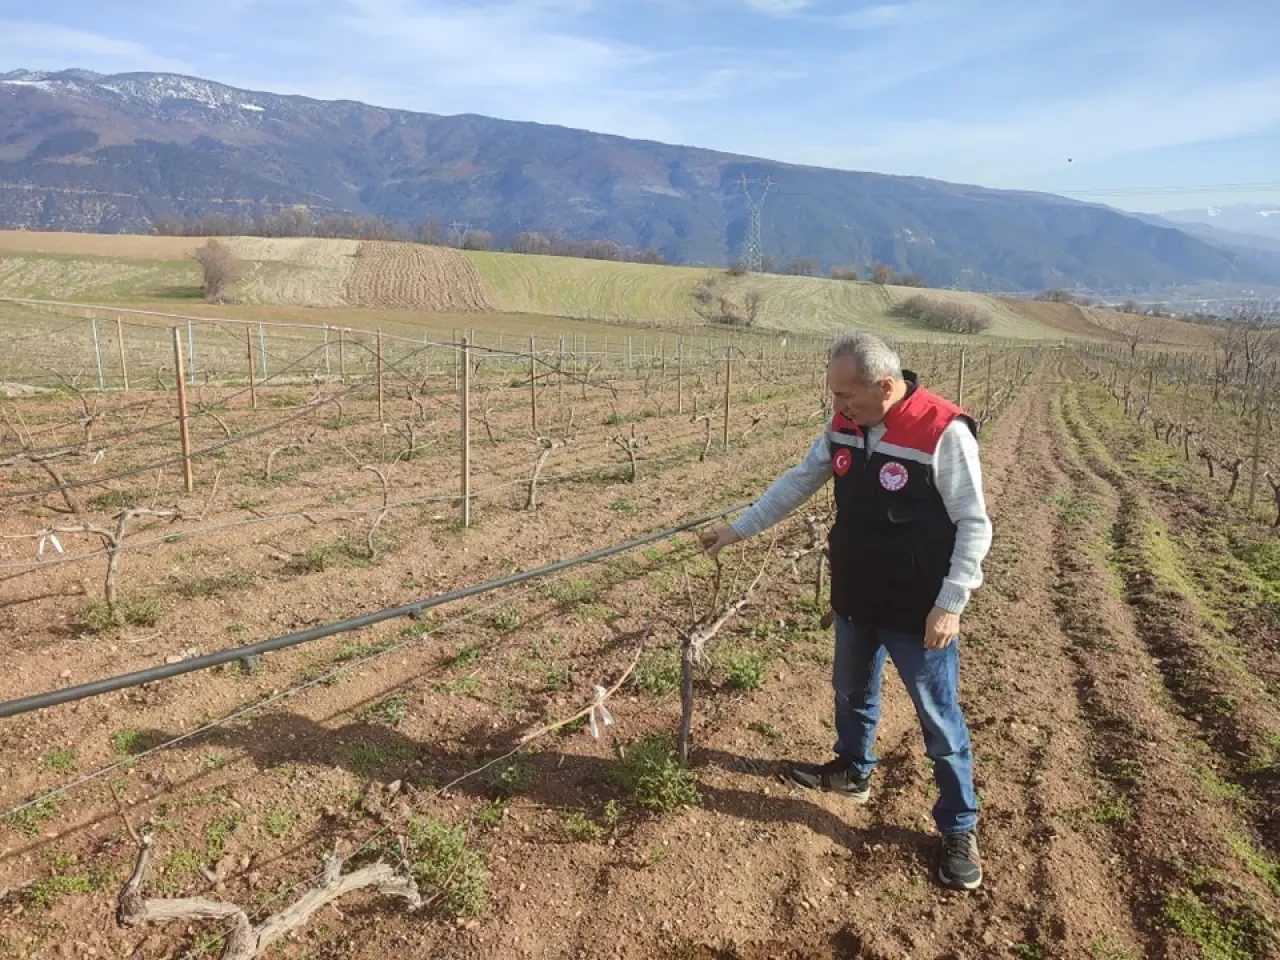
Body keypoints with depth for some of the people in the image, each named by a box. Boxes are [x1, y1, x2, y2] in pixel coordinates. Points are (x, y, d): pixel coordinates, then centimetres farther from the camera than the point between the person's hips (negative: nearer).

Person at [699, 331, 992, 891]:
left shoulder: (944, 433, -23)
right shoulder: (846, 425, -4)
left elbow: (974, 526, -18)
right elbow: (798, 482, 7)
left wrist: (950, 604, -21)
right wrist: (736, 530, 7)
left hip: (918, 612, -6)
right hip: (855, 599, 7)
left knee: (940, 721, 7)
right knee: (851, 692, 25)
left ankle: (959, 830, 26)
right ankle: (852, 771, 51)